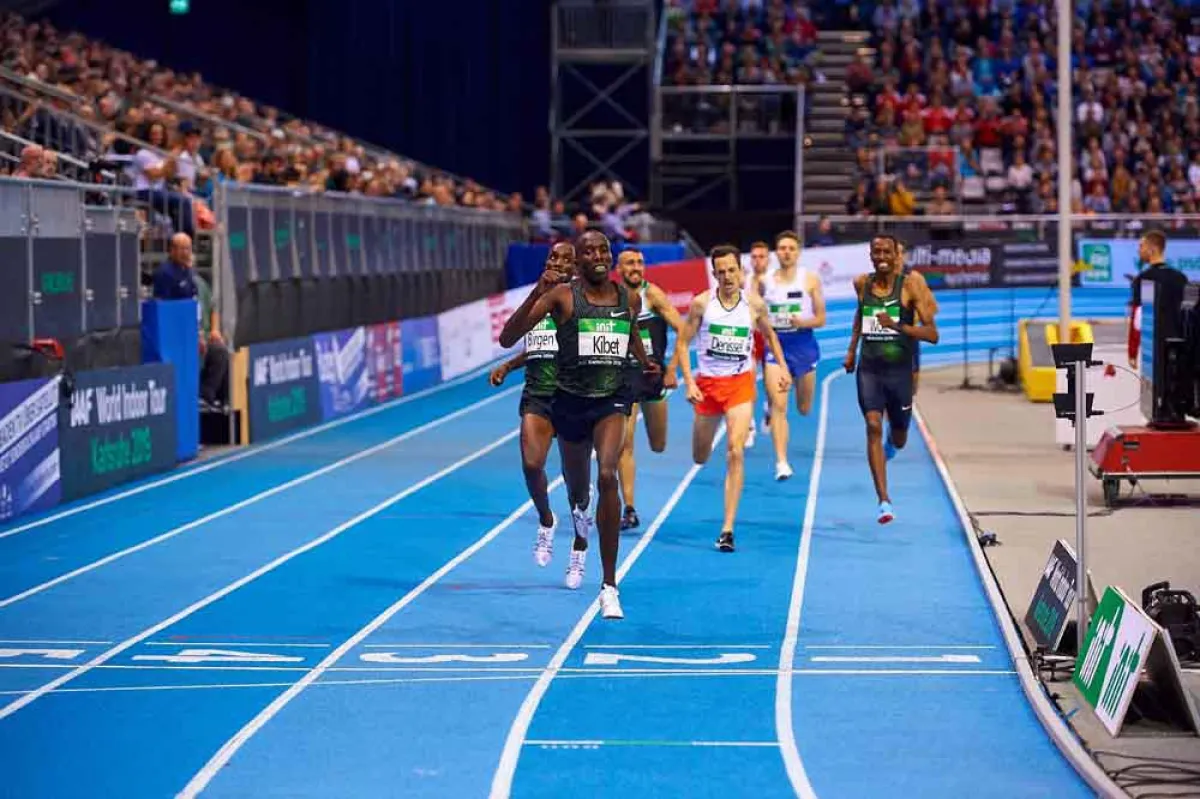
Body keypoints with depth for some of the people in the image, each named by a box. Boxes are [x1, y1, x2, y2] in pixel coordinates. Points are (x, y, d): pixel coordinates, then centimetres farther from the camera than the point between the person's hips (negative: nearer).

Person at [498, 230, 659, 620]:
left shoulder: (630, 299, 3)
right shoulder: (562, 296, -8)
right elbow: (507, 339, -16)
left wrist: (645, 362, 18)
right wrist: (536, 296, -26)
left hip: (611, 400, 0)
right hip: (571, 401, 0)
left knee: (607, 477, -24)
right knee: (577, 492, 17)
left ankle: (609, 587, -21)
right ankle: (580, 541, 57)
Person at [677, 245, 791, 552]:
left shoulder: (755, 304, -3)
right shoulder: (701, 303, -6)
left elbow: (769, 334, 17)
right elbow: (682, 343, -1)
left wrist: (782, 366, 8)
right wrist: (689, 383, -11)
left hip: (740, 383, -1)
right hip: (707, 382, 1)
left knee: (735, 453, -17)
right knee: (700, 458, 14)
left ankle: (727, 529, -17)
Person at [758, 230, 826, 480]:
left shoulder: (810, 279, -3)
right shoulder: (764, 282, 2)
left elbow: (821, 319, -3)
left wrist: (803, 322, -21)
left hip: (803, 344, 1)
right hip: (774, 344, 0)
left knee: (804, 408, 14)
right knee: (779, 406, -16)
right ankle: (781, 462, -19)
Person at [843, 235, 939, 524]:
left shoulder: (909, 286, -9)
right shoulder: (862, 284, 2)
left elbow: (932, 334, -14)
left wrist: (896, 326, -26)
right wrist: (852, 348, 24)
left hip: (900, 370, -1)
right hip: (869, 368, 1)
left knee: (898, 437, 13)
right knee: (873, 426, -17)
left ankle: (890, 446, 54)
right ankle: (884, 501, -19)